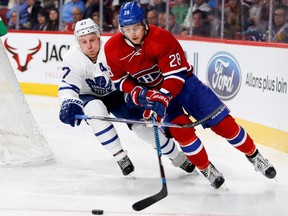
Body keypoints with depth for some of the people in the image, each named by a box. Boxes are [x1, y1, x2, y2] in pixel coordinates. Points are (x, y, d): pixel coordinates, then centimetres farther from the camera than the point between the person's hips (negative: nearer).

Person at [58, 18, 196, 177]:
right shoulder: (73, 58, -26)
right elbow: (67, 87, -30)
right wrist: (69, 104, -52)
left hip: (115, 93, 0)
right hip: (89, 97, 0)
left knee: (141, 123, -12)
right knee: (95, 108, -35)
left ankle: (178, 157, 11)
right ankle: (120, 157, -22)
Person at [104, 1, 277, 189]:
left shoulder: (162, 39, -28)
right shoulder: (113, 49, -16)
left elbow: (176, 75, -28)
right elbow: (120, 80, -3)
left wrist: (163, 97, -42)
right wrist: (138, 94, -20)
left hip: (183, 82, -2)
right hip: (153, 91, 2)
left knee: (223, 122, -6)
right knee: (180, 129, -21)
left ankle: (253, 155, 14)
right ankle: (206, 168, 0)